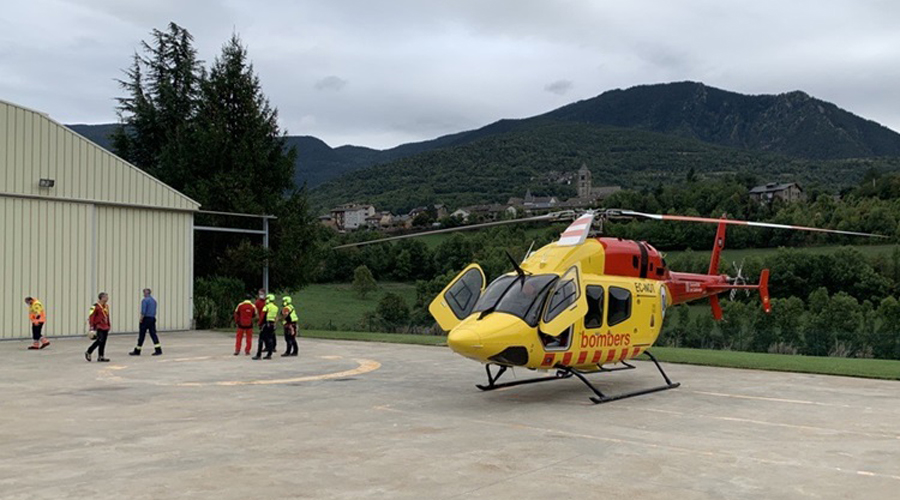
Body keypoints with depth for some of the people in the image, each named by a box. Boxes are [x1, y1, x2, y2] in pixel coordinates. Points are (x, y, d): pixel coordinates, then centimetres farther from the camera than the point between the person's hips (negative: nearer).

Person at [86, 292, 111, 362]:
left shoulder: (106, 306, 13)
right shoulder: (96, 307, -12)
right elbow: (91, 316, -14)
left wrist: (108, 326, 21)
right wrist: (92, 326, -17)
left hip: (105, 327, 8)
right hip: (99, 327, -8)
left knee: (103, 342, 7)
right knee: (100, 340, -14)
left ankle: (101, 357, 13)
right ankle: (88, 352, 4)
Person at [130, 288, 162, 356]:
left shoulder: (145, 300, -11)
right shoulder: (154, 300, 14)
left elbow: (143, 312, -17)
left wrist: (140, 320, -11)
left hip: (146, 319, -7)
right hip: (153, 319, 7)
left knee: (141, 335, 1)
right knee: (153, 334, 4)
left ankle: (137, 351, 9)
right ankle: (158, 350, -6)